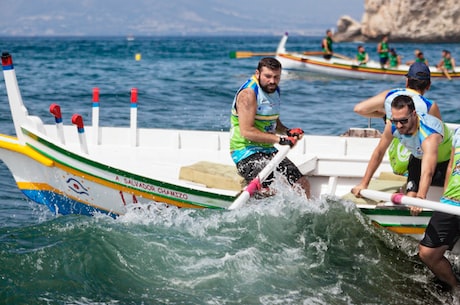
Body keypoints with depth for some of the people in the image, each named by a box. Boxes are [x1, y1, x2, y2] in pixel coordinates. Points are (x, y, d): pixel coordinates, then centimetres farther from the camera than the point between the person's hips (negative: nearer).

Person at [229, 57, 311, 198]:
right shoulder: (248, 94, -15)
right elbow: (246, 131, -24)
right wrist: (280, 139, -25)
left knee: (303, 184, 4)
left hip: (268, 150, 9)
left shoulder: (274, 91, 12)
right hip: (246, 153, -9)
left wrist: (288, 132, 4)